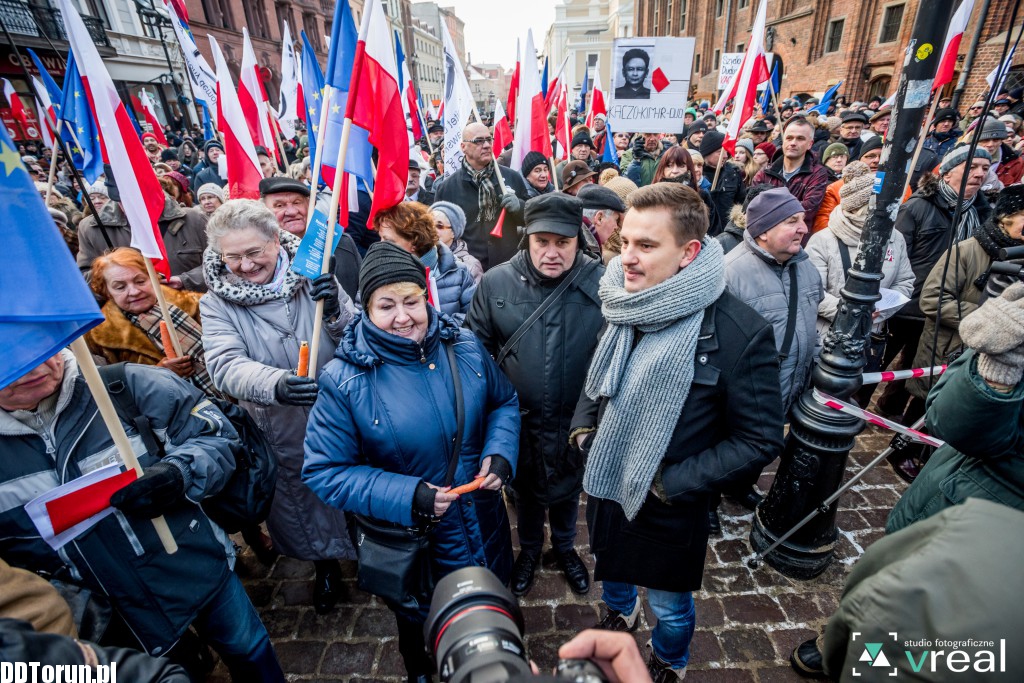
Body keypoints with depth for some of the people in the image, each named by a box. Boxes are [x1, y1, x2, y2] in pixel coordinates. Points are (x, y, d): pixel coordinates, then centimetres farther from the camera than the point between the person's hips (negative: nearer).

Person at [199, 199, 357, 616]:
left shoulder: (312, 279, -10)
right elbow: (225, 366, -24)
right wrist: (275, 384, -44)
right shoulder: (216, 303, -8)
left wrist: (336, 313, -32)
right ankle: (325, 565, 52)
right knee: (304, 508, 21)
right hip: (284, 437, 1)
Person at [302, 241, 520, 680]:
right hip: (411, 545, -3)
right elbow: (324, 472, -18)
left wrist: (500, 453, -17)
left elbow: (505, 401, 1)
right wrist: (408, 497, -28)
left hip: (486, 527, 4)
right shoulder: (344, 380, -22)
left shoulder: (465, 346, -12)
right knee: (420, 628, 28)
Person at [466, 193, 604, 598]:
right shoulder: (496, 282, -12)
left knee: (567, 490, 25)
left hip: (576, 423, 0)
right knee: (525, 490, 26)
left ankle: (564, 546, 56)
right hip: (518, 419, 1)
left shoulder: (602, 284, -15)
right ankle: (529, 548, 56)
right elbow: (477, 347, -3)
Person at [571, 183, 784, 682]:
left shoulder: (740, 333, -26)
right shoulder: (622, 306, -10)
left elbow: (760, 439, -17)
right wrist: (582, 425, -7)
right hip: (602, 487, 5)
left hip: (667, 510, -4)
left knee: (670, 606, 23)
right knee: (610, 568, 32)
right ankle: (620, 612, 66)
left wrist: (673, 483, -20)